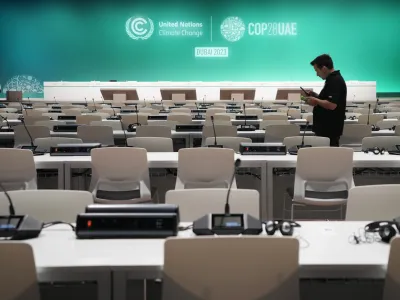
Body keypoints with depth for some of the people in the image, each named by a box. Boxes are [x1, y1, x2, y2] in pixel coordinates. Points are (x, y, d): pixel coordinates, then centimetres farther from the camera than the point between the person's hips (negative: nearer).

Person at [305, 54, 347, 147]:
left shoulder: (335, 81, -19)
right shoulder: (333, 79, 14)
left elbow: (331, 105, -28)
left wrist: (316, 101, -14)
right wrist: (317, 97, 10)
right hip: (326, 128, 10)